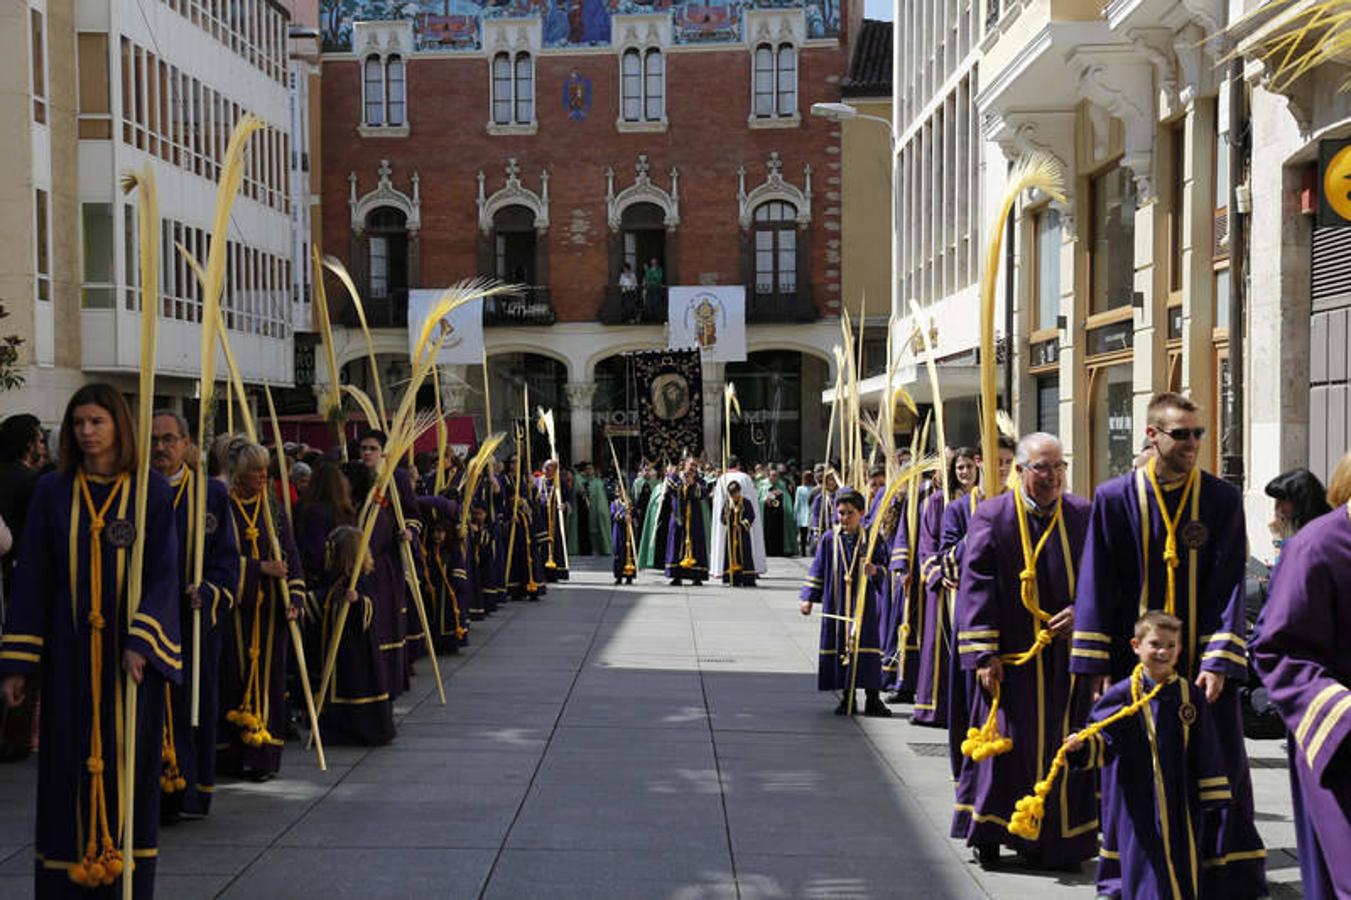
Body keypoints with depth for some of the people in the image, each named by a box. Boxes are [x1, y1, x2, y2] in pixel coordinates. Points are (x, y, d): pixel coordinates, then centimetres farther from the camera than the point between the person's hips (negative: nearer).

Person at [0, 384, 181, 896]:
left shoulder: (151, 492, 0)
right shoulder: (52, 492, 4)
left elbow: (162, 574, -4)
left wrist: (141, 644, -17)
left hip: (130, 651, -1)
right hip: (68, 654, 1)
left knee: (129, 764, 2)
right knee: (67, 768, 2)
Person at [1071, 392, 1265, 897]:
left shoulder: (1222, 500, -1)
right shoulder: (1115, 499, -2)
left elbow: (1229, 586, -3)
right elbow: (1097, 585, -1)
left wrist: (1219, 661, -12)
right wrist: (1098, 666, -4)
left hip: (1202, 662, 0)